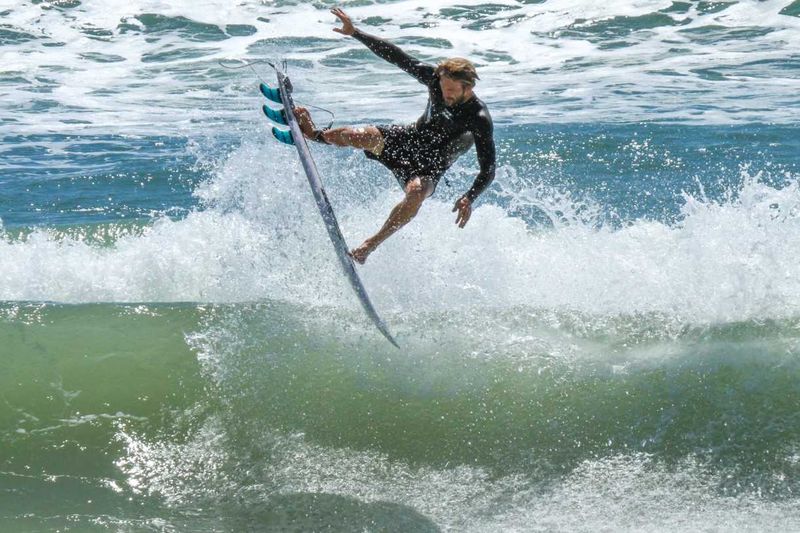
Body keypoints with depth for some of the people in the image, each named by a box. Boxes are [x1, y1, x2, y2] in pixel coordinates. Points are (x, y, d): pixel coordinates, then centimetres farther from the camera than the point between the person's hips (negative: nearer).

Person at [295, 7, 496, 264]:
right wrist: (355, 33, -10)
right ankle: (314, 134, 11)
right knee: (357, 136, -23)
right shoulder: (436, 77, -13)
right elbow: (397, 56, -8)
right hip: (410, 138, 4)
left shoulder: (480, 119, -26)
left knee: (416, 192, -39)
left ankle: (369, 246, -27)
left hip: (431, 166, -4)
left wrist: (470, 198, -44)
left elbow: (488, 169, -27)